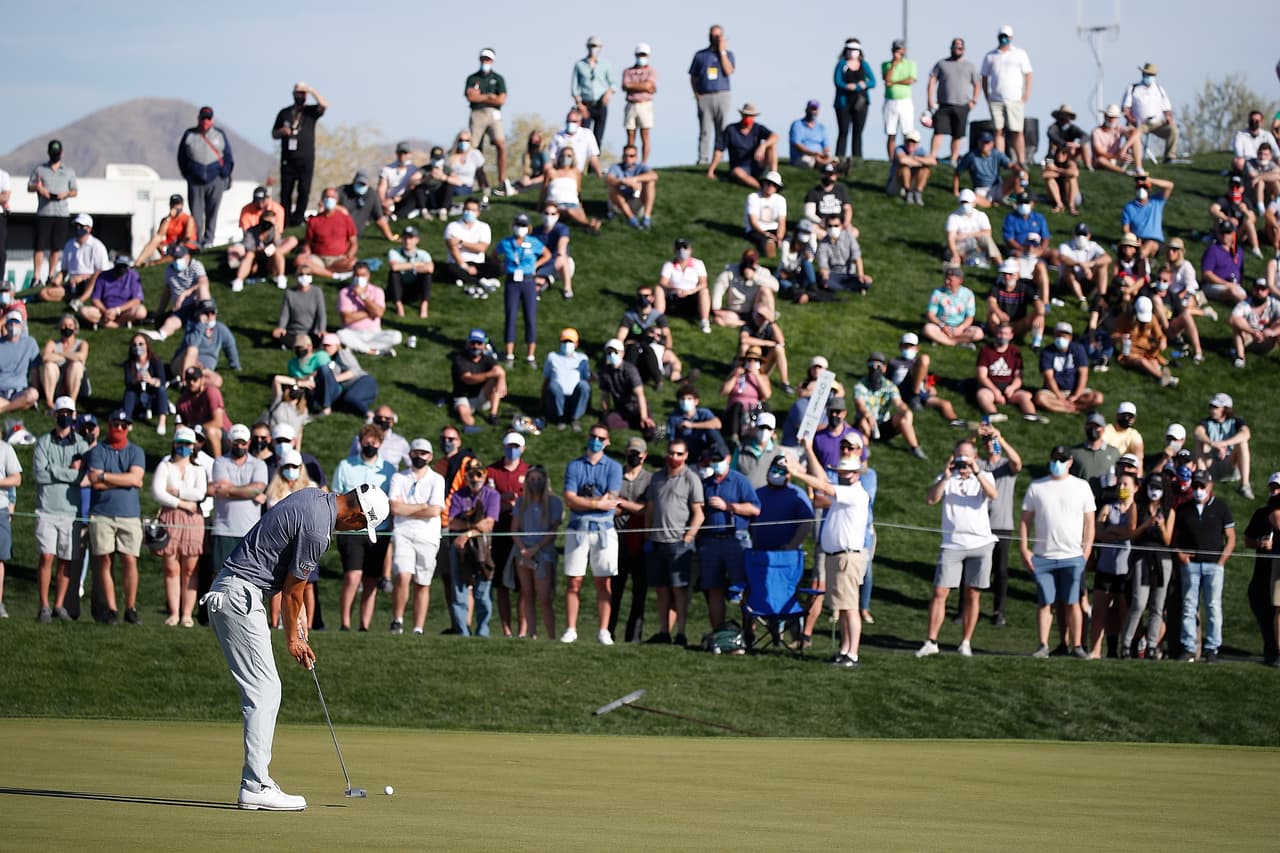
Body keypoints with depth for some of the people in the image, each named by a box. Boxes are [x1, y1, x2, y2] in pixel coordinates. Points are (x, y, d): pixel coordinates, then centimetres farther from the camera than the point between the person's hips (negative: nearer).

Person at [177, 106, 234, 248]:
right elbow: (182, 157, 12)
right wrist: (187, 175, 4)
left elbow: (228, 158, 11)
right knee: (196, 213, -4)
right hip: (195, 182, 0)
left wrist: (224, 175, 1)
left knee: (212, 213, 2)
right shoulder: (189, 135, 8)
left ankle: (208, 241, 9)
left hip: (215, 182, 0)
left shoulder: (220, 135, 9)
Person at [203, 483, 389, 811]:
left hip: (229, 592, 11)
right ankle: (255, 787, -12)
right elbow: (292, 589, -9)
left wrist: (297, 616, 18)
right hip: (240, 596, -11)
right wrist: (292, 638, 5)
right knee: (264, 691, -10)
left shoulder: (314, 497, 10)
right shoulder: (316, 529, -20)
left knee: (265, 691, 12)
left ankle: (257, 780, 13)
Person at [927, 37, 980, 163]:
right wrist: (930, 100, -6)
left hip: (962, 106, 2)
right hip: (944, 105, -2)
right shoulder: (941, 64, 9)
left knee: (958, 135, 3)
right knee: (938, 132, -12)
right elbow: (932, 81, 4)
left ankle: (954, 160, 10)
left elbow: (977, 84, 15)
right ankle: (931, 158, -17)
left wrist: (974, 101, 2)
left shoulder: (970, 66, 12)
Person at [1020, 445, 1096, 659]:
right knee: (1044, 602, 0)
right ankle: (1043, 645, 3)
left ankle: (1076, 645, 3)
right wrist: (1024, 549, -1)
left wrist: (1086, 552, -2)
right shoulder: (1036, 487, 8)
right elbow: (1025, 520, 9)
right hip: (1043, 556, 1)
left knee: (1072, 602, -1)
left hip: (1073, 556, -1)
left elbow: (1089, 522, 6)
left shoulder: (1081, 487, 6)